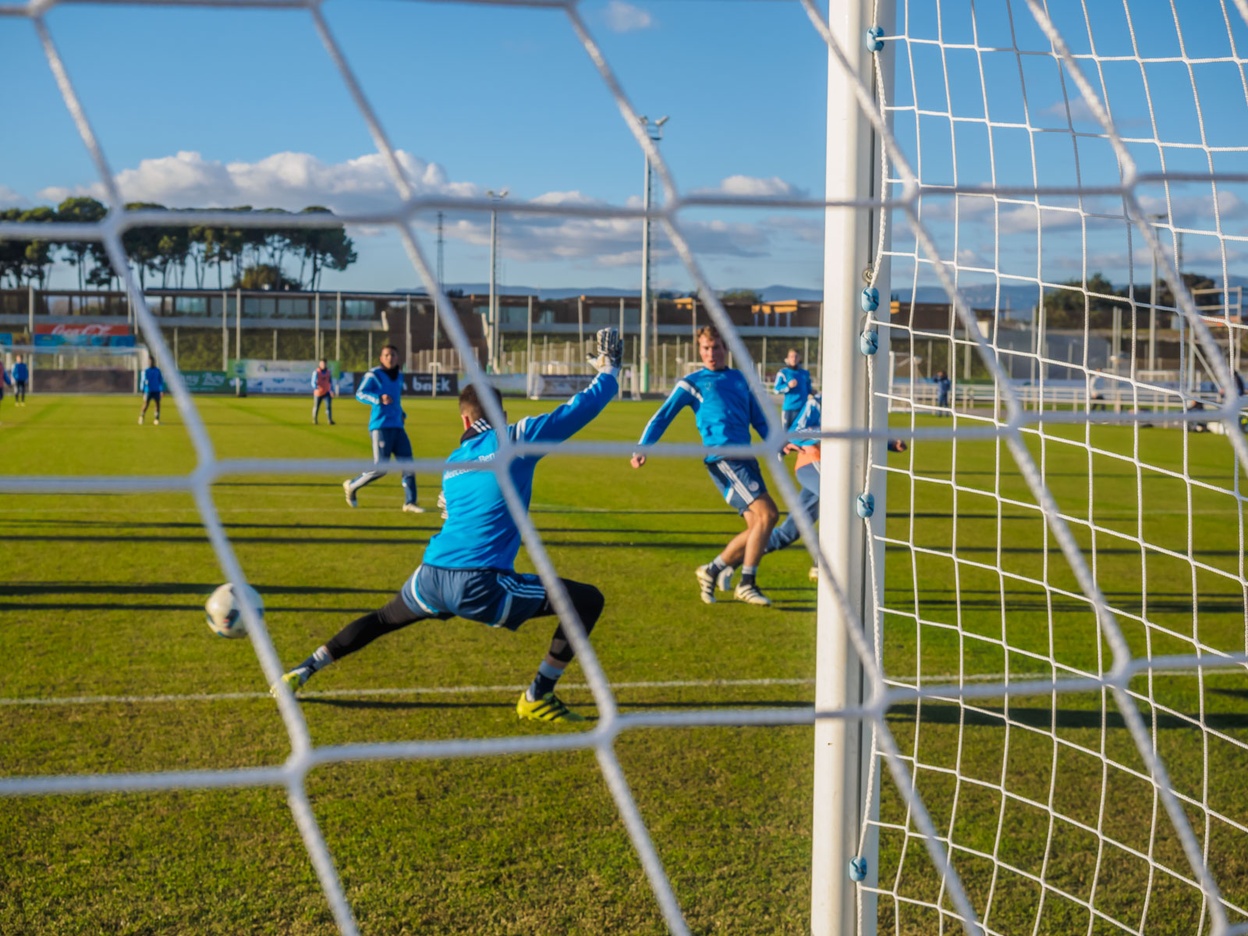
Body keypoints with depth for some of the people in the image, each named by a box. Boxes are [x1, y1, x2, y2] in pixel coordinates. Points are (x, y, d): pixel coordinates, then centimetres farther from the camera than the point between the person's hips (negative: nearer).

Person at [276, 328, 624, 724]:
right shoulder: (515, 439, 2)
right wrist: (610, 367, 21)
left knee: (382, 619, 36)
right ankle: (537, 698, 4)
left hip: (431, 578, 6)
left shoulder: (452, 463, 19)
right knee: (588, 601, 4)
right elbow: (582, 407, 6)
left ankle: (302, 672, 34)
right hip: (479, 586, -6)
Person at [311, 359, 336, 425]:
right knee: (316, 407, 8)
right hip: (318, 393, -2)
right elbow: (313, 382, -15)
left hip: (327, 392, 2)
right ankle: (314, 420, 27)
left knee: (328, 406, -13)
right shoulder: (316, 372, -6)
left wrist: (332, 391, 4)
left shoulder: (328, 372, 6)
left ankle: (330, 420, -19)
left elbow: (331, 382, 13)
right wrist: (316, 388, -35)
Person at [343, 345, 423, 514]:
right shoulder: (374, 375, -6)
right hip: (381, 427, -7)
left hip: (398, 427, 7)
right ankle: (351, 485, 14)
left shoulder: (398, 377, 16)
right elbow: (360, 394, -16)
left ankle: (410, 502, 4)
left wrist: (402, 414, 14)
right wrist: (379, 399, -31)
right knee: (380, 468, -8)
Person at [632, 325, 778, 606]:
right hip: (722, 457, -7)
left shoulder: (740, 379, 22)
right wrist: (642, 448, -9)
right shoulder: (692, 383, 7)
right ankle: (747, 584, -12)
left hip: (745, 458, 7)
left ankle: (711, 570, 17)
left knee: (757, 526, 3)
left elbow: (759, 419, 26)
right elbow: (662, 416, 3)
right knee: (767, 512, -18)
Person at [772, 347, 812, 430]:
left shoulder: (805, 373, 13)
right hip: (789, 408, -4)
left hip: (803, 408, 4)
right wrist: (788, 386, -18)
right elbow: (776, 389, -5)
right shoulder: (783, 372, 2)